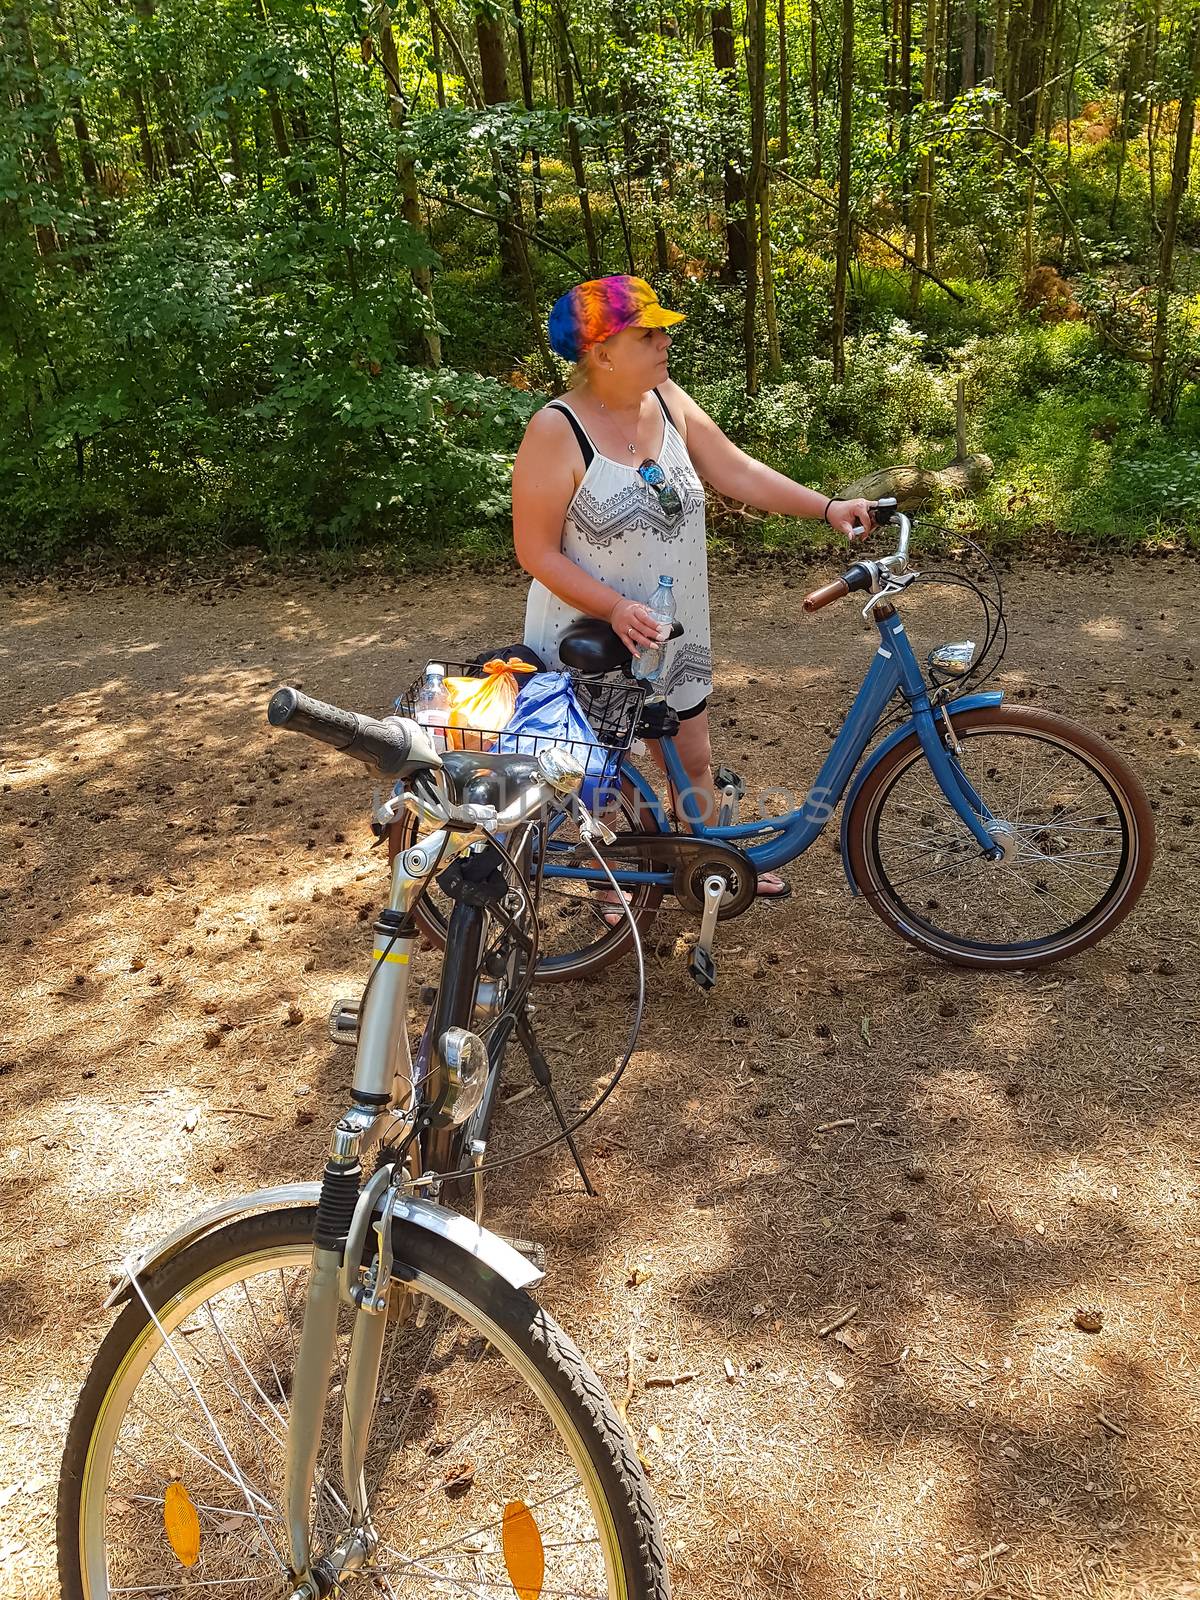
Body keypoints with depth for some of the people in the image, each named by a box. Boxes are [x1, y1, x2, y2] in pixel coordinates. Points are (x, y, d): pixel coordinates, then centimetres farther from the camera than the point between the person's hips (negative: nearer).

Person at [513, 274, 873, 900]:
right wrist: (616, 607, -28)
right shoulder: (556, 431, -20)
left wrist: (826, 507, -7)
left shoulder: (668, 401, -2)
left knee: (693, 760, 20)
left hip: (672, 635, 6)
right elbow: (537, 552, -19)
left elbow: (736, 471, 1)